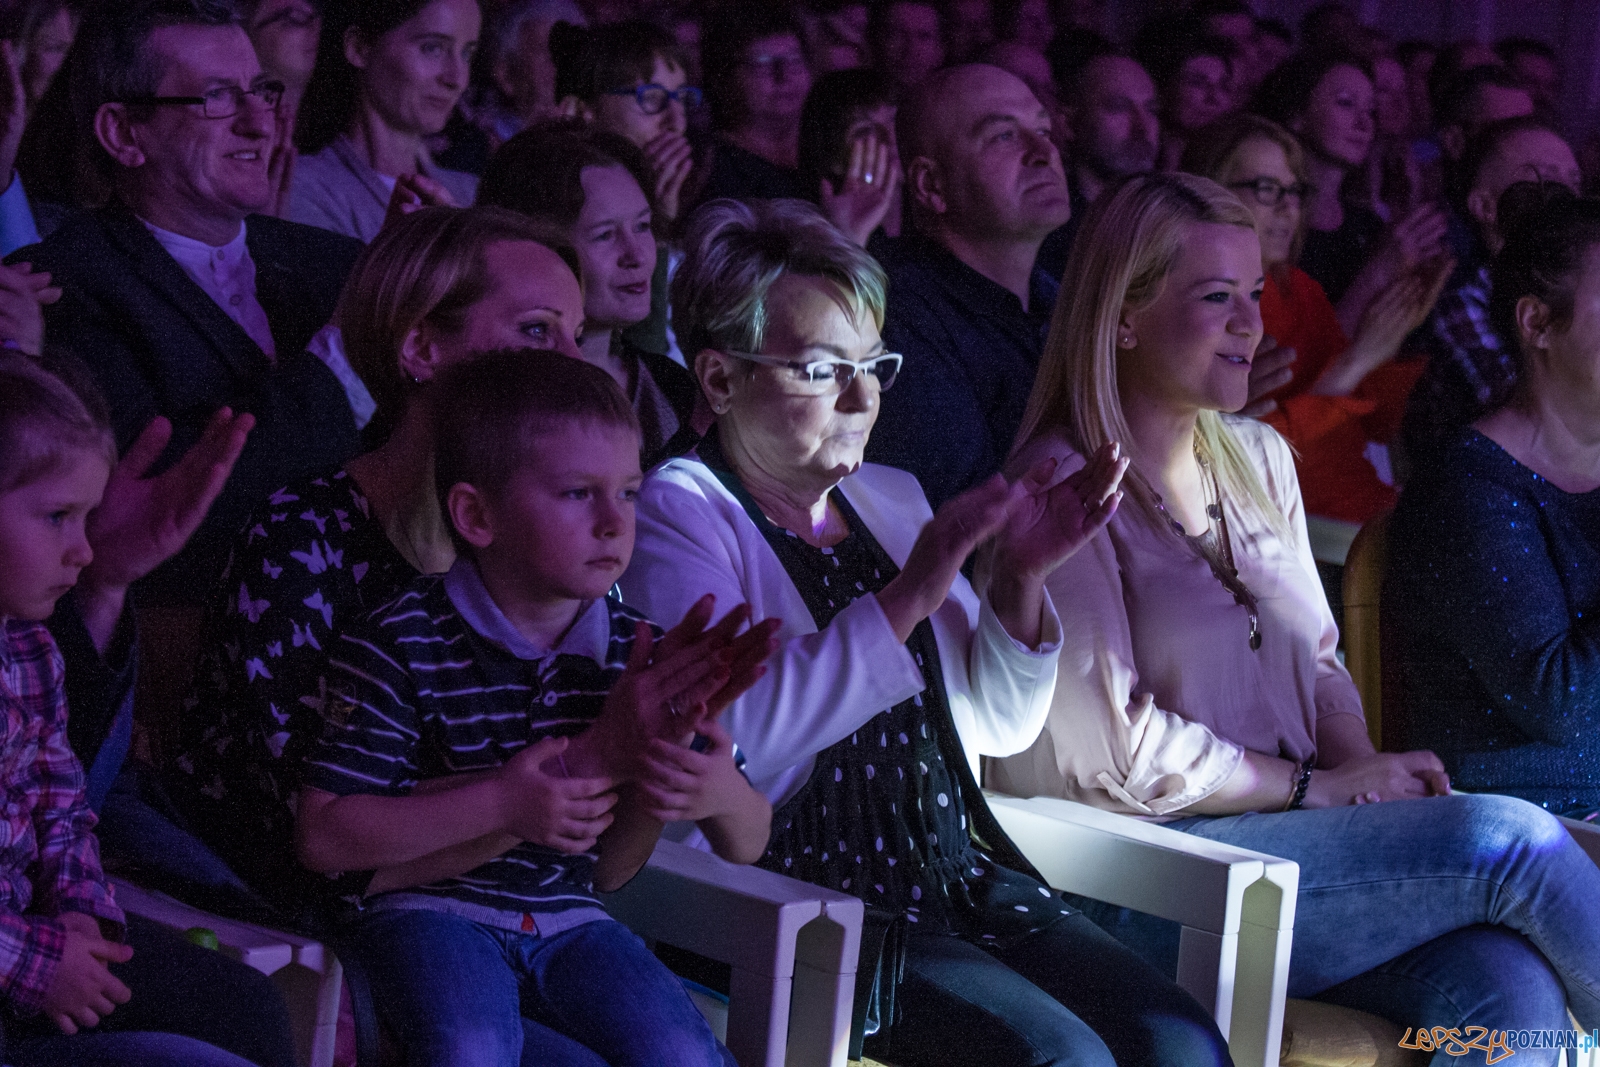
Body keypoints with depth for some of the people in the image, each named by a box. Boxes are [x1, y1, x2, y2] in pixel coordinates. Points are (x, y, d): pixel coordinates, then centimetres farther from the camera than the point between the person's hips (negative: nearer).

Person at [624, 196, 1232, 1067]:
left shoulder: (891, 499, 19)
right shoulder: (678, 515, -2)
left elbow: (998, 725, 20)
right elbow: (733, 738, -19)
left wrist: (1019, 578, 2)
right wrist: (908, 597, -21)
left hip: (962, 876, 7)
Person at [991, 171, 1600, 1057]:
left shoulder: (1258, 459, 17)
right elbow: (1117, 755, -13)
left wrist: (1372, 773, -3)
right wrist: (1322, 786, -8)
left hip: (1296, 837, 6)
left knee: (1512, 986, -24)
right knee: (1511, 840, -22)